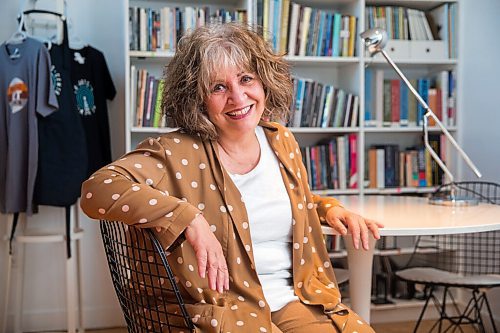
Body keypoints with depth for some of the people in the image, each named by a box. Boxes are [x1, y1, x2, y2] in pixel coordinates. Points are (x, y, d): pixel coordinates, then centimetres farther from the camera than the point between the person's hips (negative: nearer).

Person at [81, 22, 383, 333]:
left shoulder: (281, 140, 6)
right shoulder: (177, 153, -11)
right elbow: (96, 190, -25)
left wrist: (329, 208, 5)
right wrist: (189, 219, -29)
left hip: (298, 300, 5)